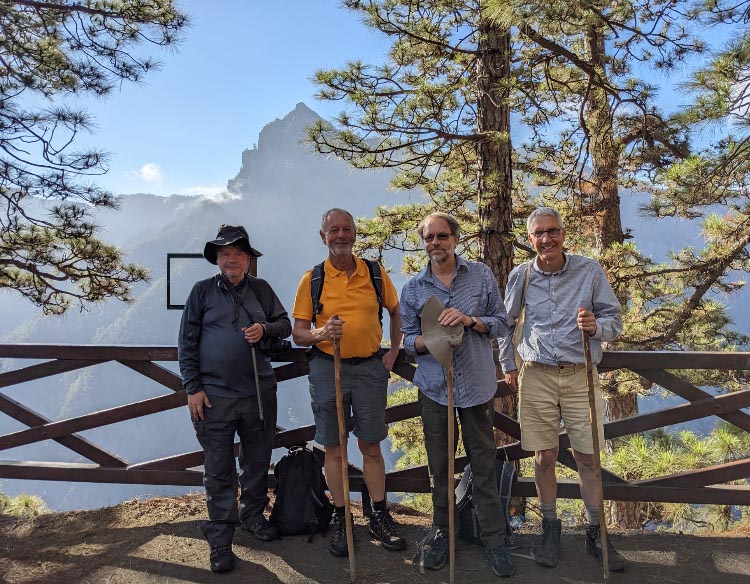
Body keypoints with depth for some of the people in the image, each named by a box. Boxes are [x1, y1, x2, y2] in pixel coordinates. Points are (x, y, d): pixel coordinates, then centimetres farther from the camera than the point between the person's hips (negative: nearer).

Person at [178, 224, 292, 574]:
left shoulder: (261, 289, 7)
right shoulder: (203, 291, 0)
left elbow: (285, 324, 12)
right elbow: (187, 343, 0)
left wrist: (265, 329, -10)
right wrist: (192, 388, -6)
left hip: (259, 392, 3)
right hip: (214, 394, -3)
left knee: (258, 459, 16)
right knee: (218, 469, 4)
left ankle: (252, 515, 36)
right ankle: (220, 539, 16)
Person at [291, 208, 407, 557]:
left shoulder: (375, 273, 2)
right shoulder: (312, 279, -2)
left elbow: (396, 312, 17)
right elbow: (298, 333, -1)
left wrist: (393, 352, 8)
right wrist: (321, 334, -22)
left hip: (369, 368, 1)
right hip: (327, 368, -1)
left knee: (371, 446, 9)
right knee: (333, 448, 8)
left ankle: (379, 517, 25)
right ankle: (340, 520, 24)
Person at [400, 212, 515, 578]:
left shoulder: (481, 275, 1)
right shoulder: (413, 288, 3)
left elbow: (501, 323, 2)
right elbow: (408, 339, 4)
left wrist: (470, 320, -17)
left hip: (477, 383, -1)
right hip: (434, 386, 1)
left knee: (484, 464, 7)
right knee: (439, 464, 10)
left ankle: (494, 539, 23)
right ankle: (443, 533, 29)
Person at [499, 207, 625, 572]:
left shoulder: (590, 270, -2)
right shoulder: (521, 276, 1)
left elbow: (614, 319, 2)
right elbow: (506, 322, 14)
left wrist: (596, 326, -20)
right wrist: (508, 365, 13)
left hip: (580, 375, 0)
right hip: (536, 376, 1)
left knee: (588, 457, 5)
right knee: (544, 456, 7)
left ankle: (596, 534, 23)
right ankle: (550, 530, 25)